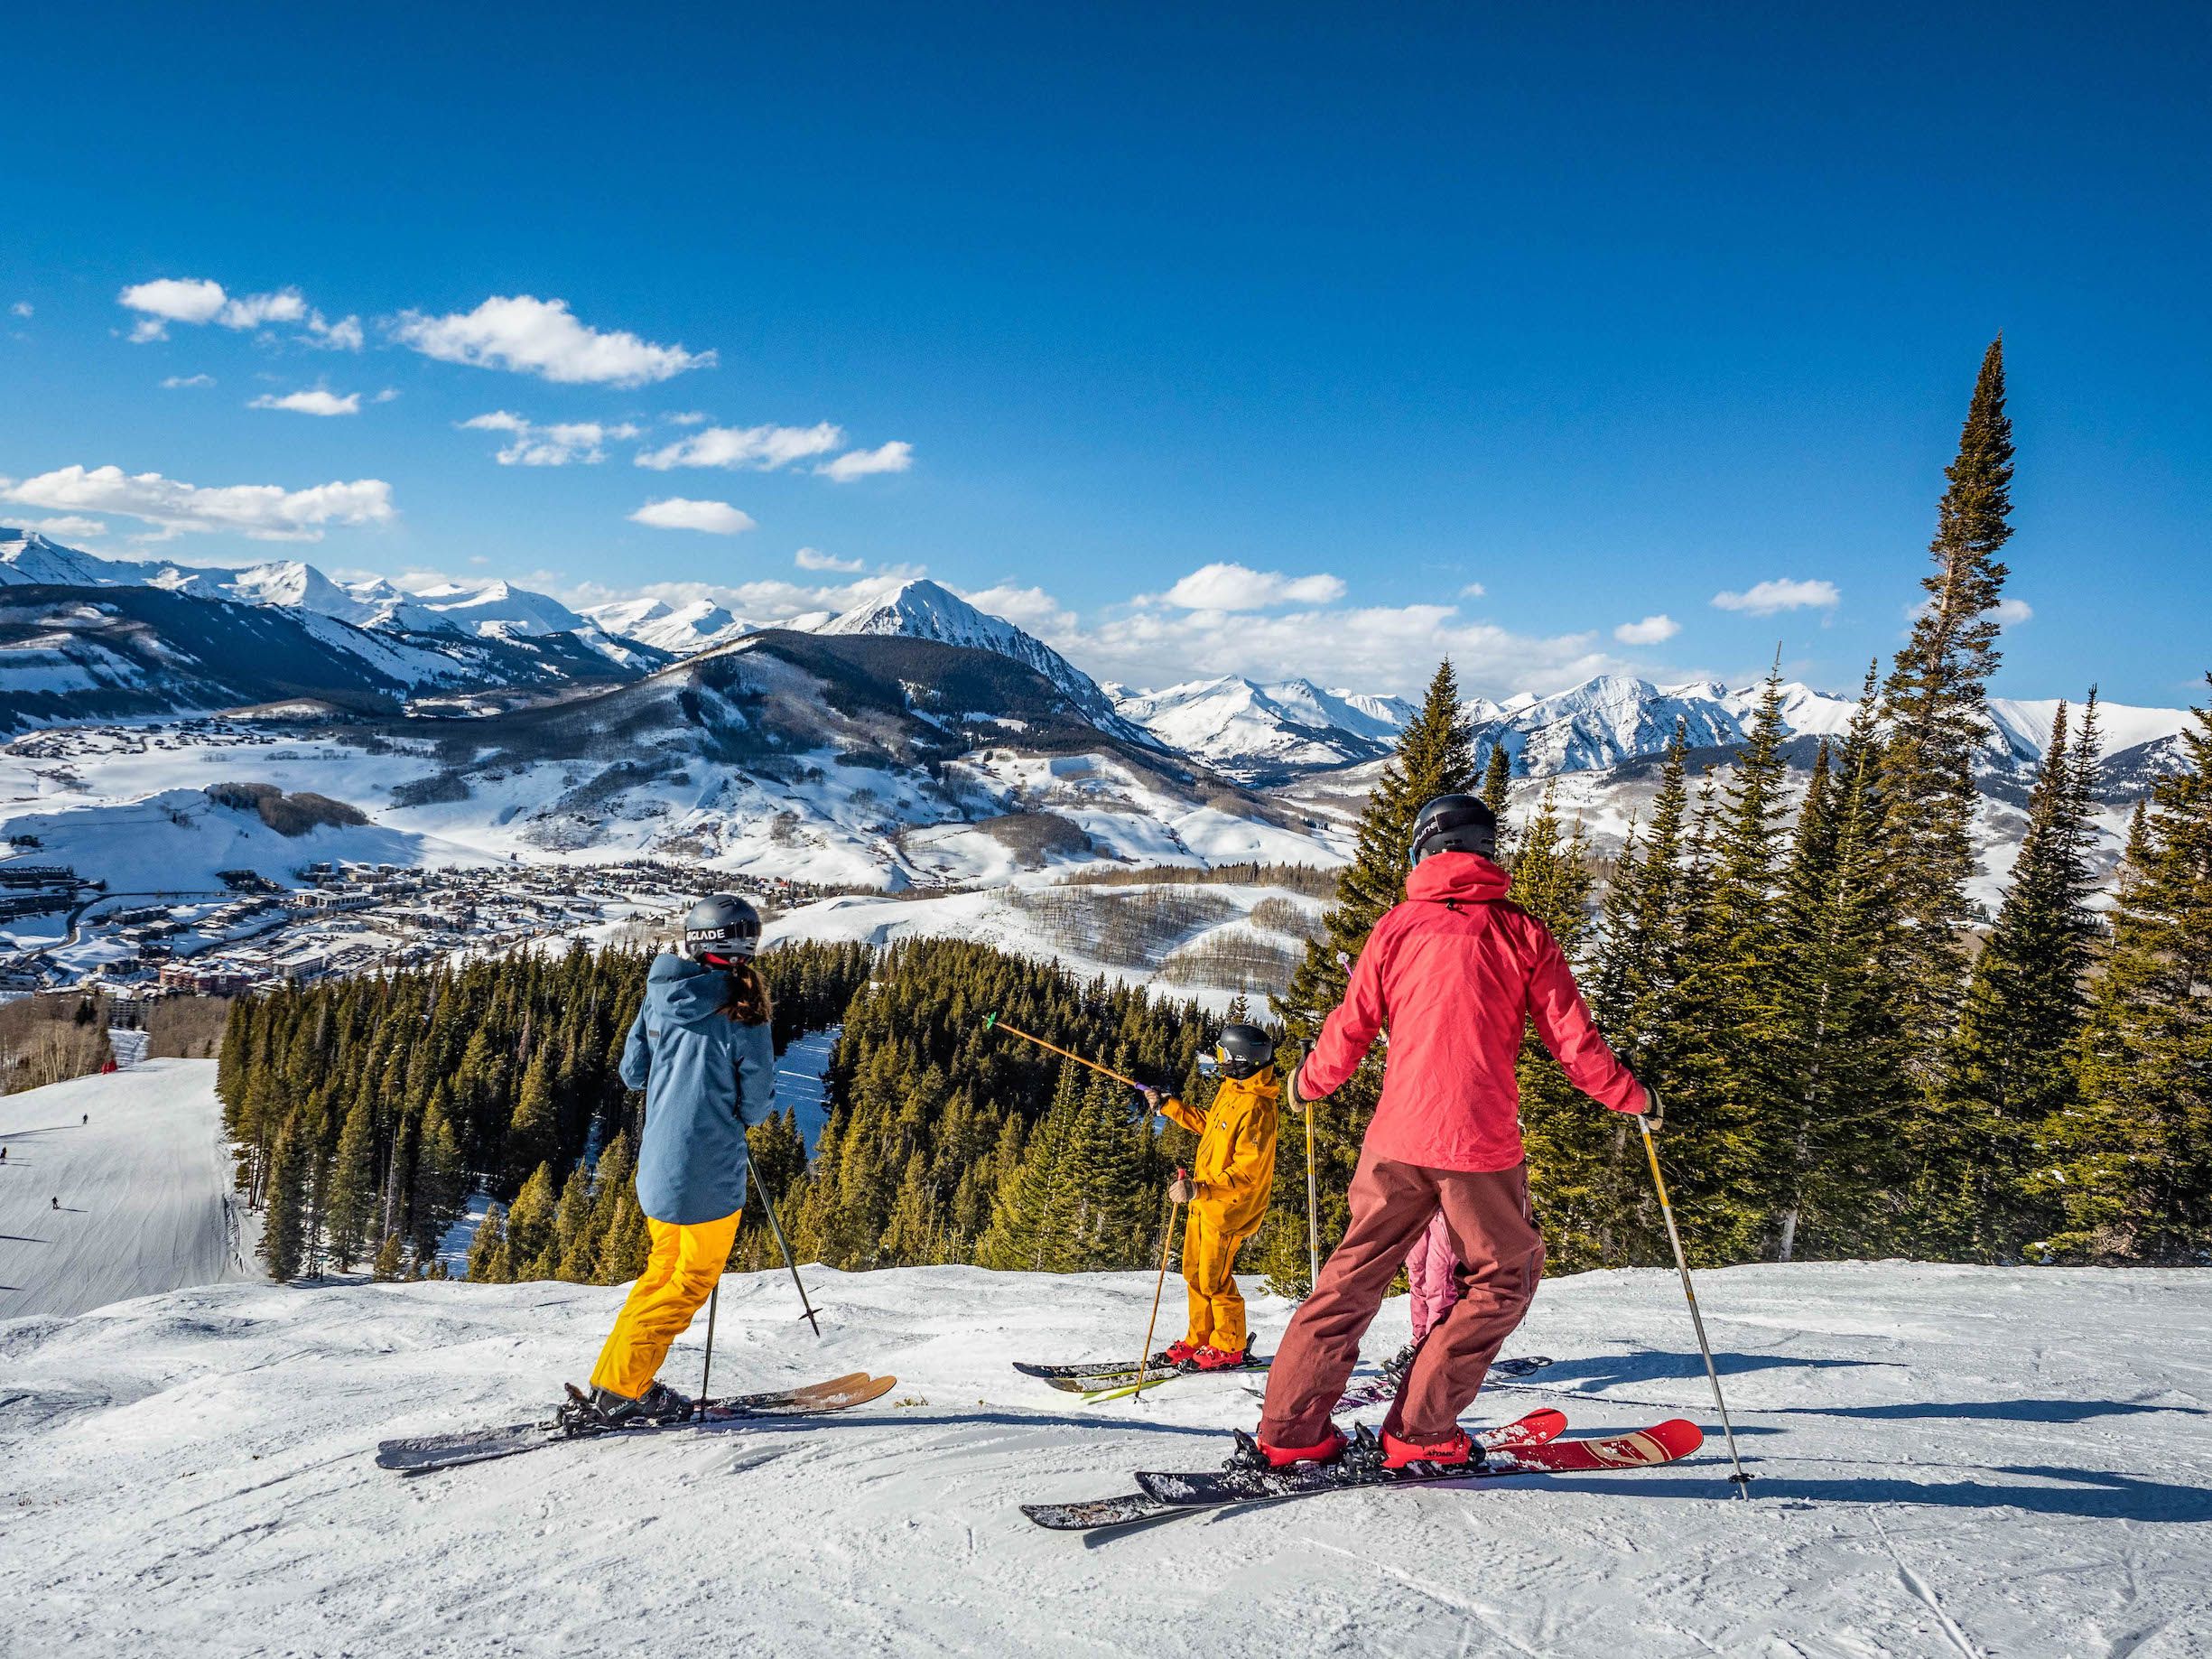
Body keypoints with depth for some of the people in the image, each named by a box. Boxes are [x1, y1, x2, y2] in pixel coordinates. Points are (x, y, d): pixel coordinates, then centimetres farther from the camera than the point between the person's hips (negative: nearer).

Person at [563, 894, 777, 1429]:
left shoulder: (660, 997, 1)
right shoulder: (742, 1011, -16)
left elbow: (631, 1071, 8)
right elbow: (756, 1103, -12)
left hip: (657, 1163, 6)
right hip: (709, 1170, -6)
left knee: (665, 1265, 22)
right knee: (696, 1277, 9)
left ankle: (626, 1384, 22)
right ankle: (614, 1392, 6)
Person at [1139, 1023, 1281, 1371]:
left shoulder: (1257, 1108, -25)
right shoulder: (1231, 1089, 5)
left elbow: (1247, 1172, -28)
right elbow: (1207, 1124, 24)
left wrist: (1200, 1189, -37)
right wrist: (1167, 1105, 26)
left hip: (1229, 1207, -9)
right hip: (1205, 1198, 9)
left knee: (1214, 1279, 0)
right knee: (1195, 1273, 15)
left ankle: (1229, 1348, 16)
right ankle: (1199, 1340, 28)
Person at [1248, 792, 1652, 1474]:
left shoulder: (1398, 926, 5)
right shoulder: (1521, 933, 1)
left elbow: (1351, 1028, 7)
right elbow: (1572, 1039, 2)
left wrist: (1308, 1083, 26)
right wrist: (1629, 1095, 19)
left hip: (1397, 1139, 3)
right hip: (1482, 1144, -2)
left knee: (1355, 1275, 14)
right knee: (1503, 1280, 15)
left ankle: (1288, 1431, 11)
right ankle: (1420, 1432, 9)